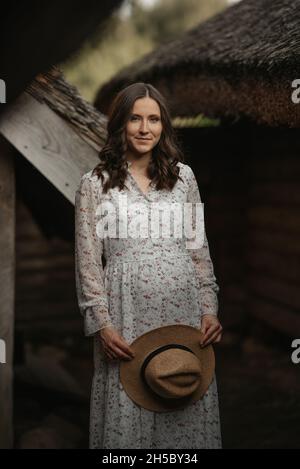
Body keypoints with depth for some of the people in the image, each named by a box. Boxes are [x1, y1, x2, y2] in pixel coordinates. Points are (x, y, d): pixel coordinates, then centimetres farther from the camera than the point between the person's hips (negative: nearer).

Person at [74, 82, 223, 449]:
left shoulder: (182, 175, 7)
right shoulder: (95, 183, -1)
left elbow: (199, 248, 9)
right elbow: (87, 261, -2)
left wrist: (209, 309, 3)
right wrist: (102, 324, -8)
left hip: (183, 308, 3)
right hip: (128, 312, -2)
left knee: (186, 412, 11)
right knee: (128, 411, 6)